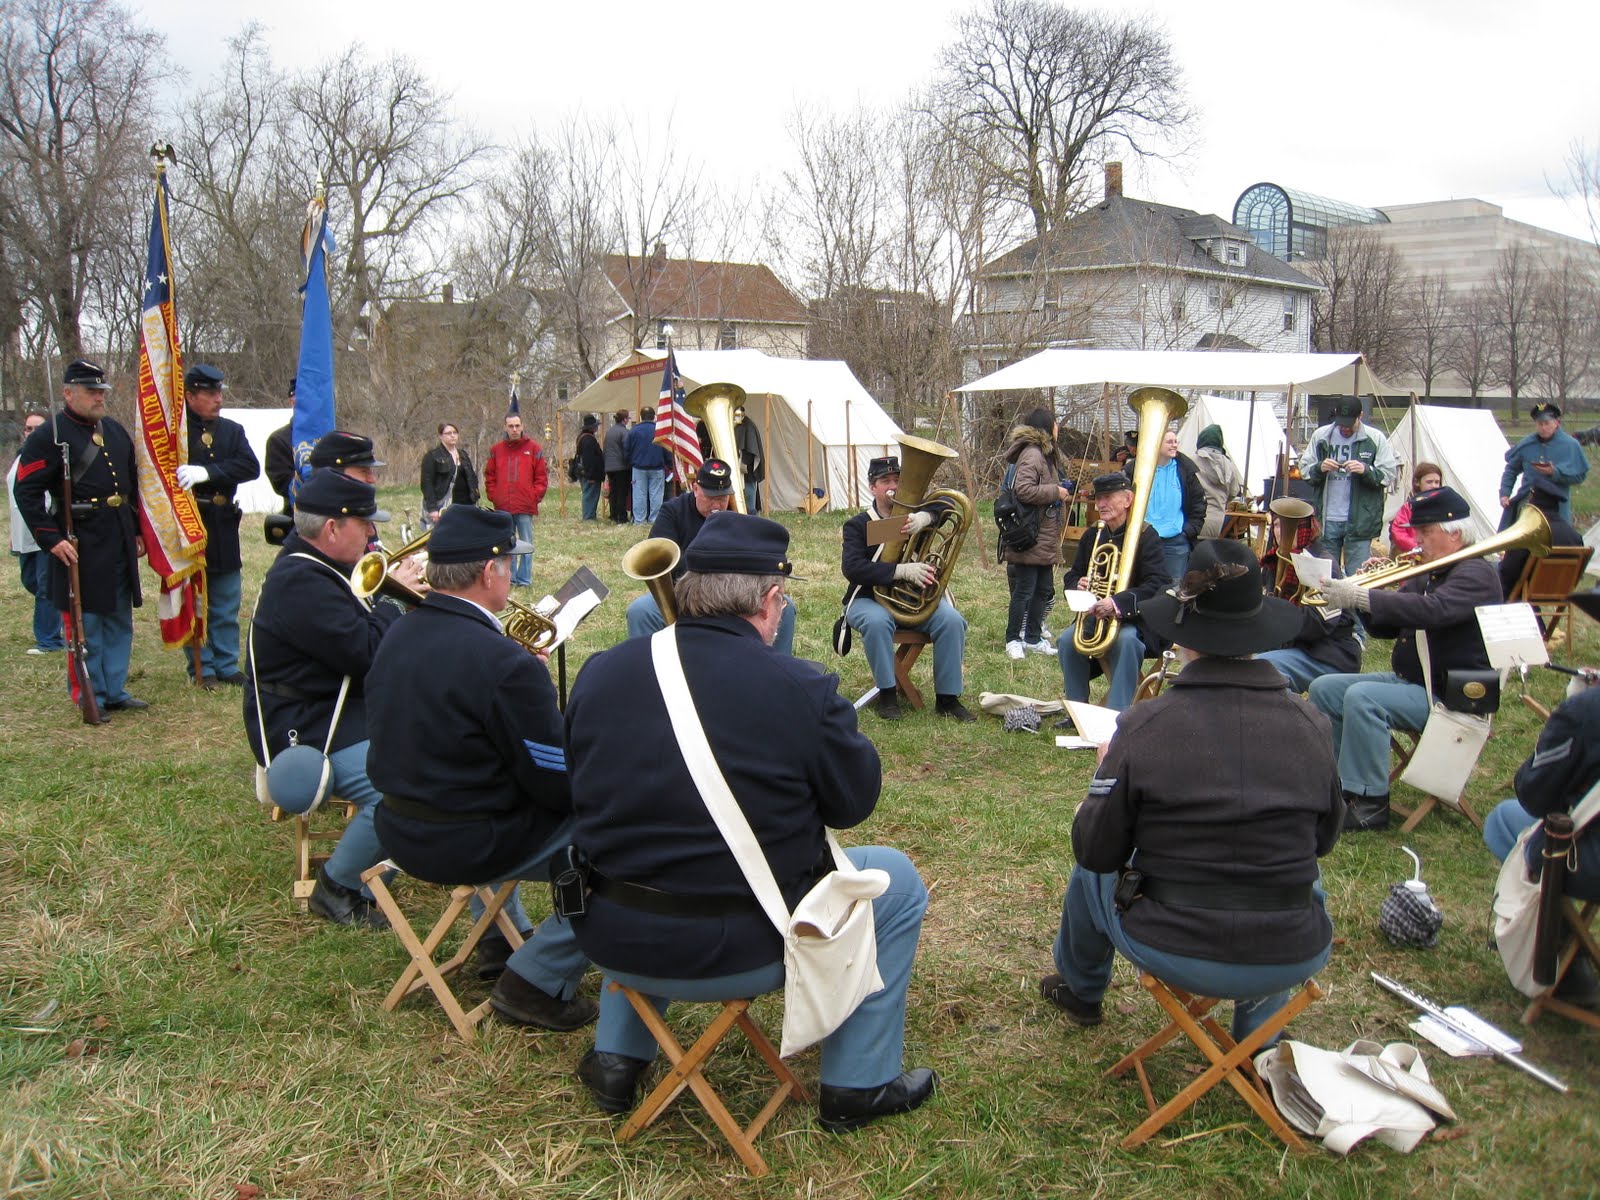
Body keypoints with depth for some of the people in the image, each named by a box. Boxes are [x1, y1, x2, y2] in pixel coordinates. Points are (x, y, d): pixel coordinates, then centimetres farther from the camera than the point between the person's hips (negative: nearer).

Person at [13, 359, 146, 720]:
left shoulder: (115, 430, 13)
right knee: (84, 626, 0)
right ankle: (91, 699, 9)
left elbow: (134, 484, 20)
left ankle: (115, 692, 22)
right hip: (79, 547, -7)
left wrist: (138, 531, 16)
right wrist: (52, 540, -18)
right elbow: (26, 491, -12)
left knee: (120, 622, 12)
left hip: (119, 543, 7)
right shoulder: (48, 436, -8)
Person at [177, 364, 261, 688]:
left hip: (223, 530, 4)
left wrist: (206, 473, -19)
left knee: (227, 606, 10)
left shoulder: (233, 431, 8)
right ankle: (202, 669, 13)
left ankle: (227, 666, 19)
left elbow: (250, 467, -8)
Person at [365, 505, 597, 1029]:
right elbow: (559, 784, -20)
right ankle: (537, 982, -1)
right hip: (467, 847, -9)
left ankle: (501, 939, 41)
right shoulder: (503, 662, -25)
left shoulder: (395, 636, 1)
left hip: (399, 829, 9)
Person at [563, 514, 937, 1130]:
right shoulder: (799, 688, -17)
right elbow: (855, 800, -2)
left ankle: (617, 1057, 38)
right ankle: (858, 1085, 25)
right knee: (898, 881, 18)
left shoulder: (599, 673, -3)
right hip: (742, 951, -5)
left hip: (609, 940, 5)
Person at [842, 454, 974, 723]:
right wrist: (901, 571, -31)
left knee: (952, 620, -25)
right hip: (870, 599, -3)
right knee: (877, 621, -37)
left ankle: (947, 698, -15)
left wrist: (925, 517, -31)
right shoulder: (858, 524, -3)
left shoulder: (915, 515, 7)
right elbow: (851, 567, -19)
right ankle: (887, 694, -21)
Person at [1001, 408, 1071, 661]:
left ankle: (1033, 638, 26)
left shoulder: (1047, 454, 18)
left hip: (1045, 541, 10)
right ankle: (1013, 640, 8)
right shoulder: (1032, 454, -17)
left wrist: (1064, 496, 12)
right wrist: (1056, 492, -20)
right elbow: (1023, 489, -29)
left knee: (1042, 590, 16)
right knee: (1024, 591, -2)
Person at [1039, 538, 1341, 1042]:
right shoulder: (1311, 724, -8)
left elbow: (1096, 851, -7)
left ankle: (1080, 990, 52)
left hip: (1173, 956, -2)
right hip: (1294, 962, 2)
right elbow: (1324, 837, 8)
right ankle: (1258, 1031, 40)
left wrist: (1109, 769, 10)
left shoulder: (1145, 727, -16)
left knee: (1091, 869, 29)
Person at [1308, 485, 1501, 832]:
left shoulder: (1476, 575, -13)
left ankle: (1370, 805, -24)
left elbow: (1432, 610, -34)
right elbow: (1385, 627, 13)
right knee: (1324, 689, 2)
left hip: (1449, 696, -10)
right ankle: (1341, 781, 7)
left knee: (1361, 697, -31)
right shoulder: (1426, 574, 15)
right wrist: (1362, 594, -7)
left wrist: (1362, 598, -37)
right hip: (1407, 680, 10)